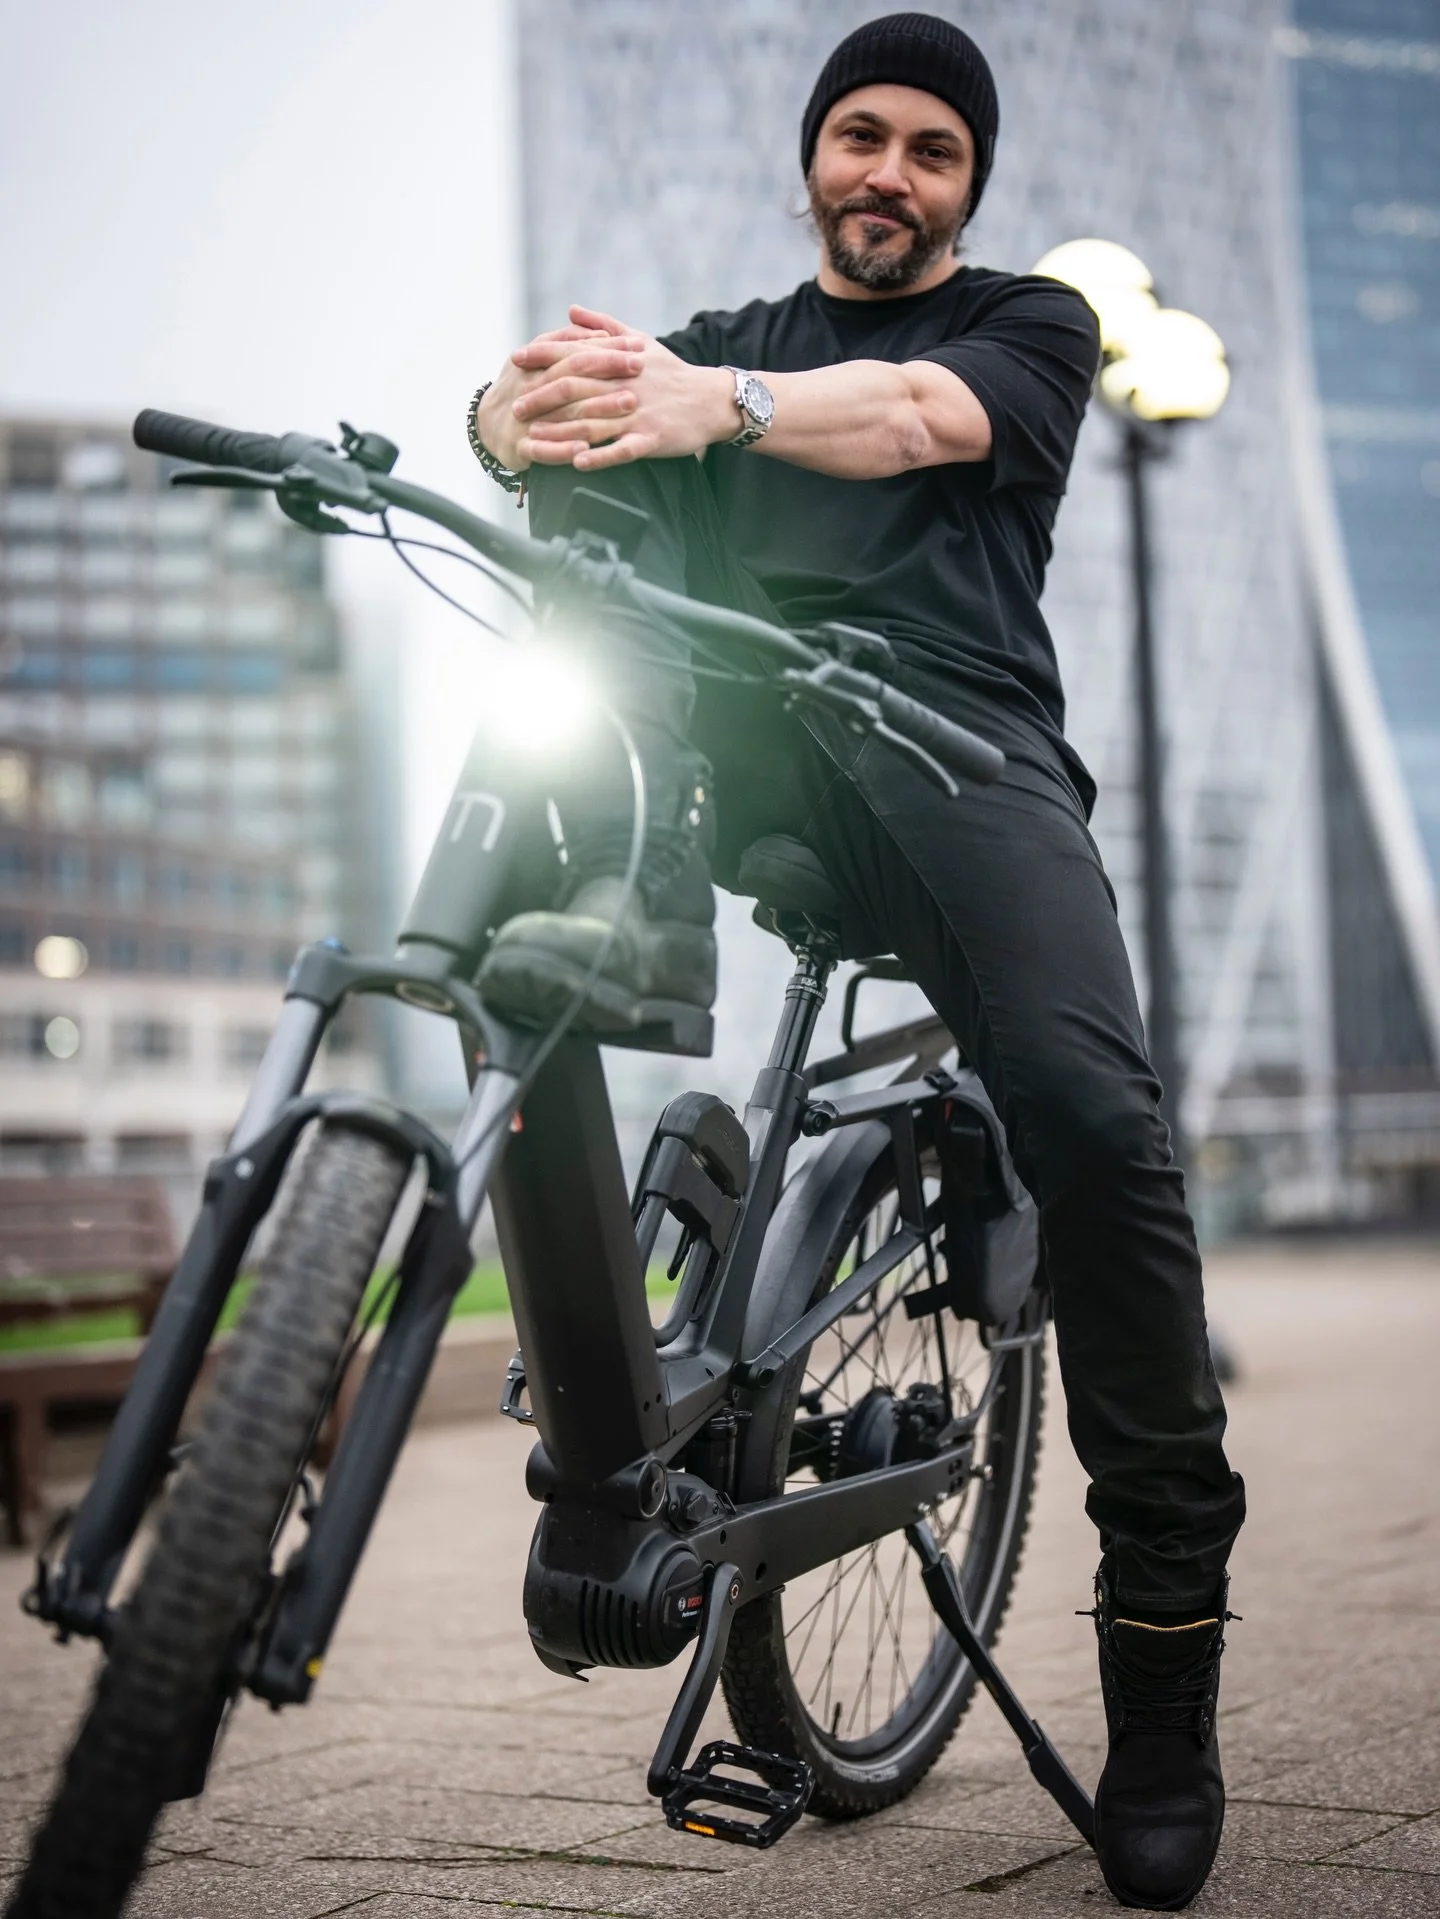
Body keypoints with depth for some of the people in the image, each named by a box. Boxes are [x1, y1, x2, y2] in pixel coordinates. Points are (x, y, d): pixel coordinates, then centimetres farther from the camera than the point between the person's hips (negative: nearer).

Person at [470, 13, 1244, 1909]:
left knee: (1093, 1115, -26)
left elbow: (919, 417, -7)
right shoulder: (719, 341, 28)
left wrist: (716, 407, -27)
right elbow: (524, 411, 7)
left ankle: (1169, 1609, -13)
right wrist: (522, 406, -20)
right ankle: (637, 903, -33)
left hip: (958, 741, -3)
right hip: (744, 742, 3)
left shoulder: (1028, 323, 20)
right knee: (594, 471, -17)